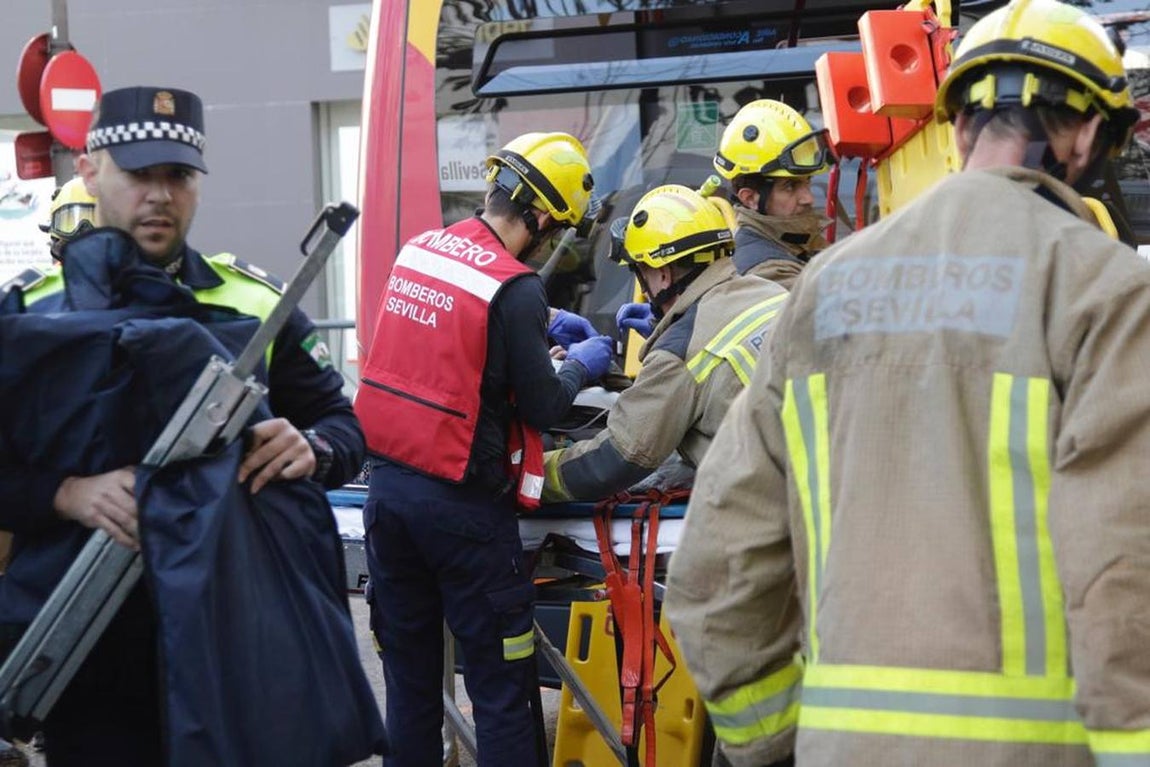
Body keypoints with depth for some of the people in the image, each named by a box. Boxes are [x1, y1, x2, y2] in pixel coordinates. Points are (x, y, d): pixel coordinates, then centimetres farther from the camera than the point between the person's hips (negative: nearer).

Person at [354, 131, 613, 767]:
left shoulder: (418, 250, 5)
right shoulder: (516, 289, -16)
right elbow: (542, 409, -9)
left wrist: (541, 328, 26)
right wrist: (580, 367, 10)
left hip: (387, 486, 7)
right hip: (460, 506, -7)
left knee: (409, 675, 16)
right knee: (500, 688, 4)